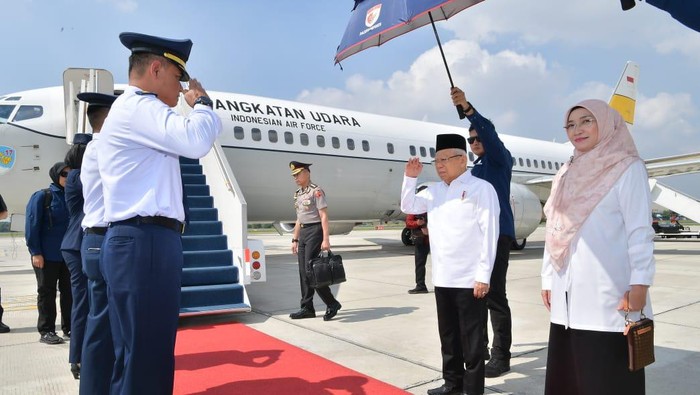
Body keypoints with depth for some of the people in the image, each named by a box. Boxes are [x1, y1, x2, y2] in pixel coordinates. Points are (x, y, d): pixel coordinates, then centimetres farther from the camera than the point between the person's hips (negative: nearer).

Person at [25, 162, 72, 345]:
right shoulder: (42, 196, -5)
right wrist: (35, 252, -12)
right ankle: (46, 331, 13)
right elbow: (32, 225, -8)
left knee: (69, 291, 10)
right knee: (47, 292, 5)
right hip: (47, 255, -4)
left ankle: (69, 328, 20)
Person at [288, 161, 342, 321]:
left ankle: (332, 304, 0)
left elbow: (324, 216, -15)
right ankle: (307, 308, 15)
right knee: (303, 272, 7)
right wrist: (295, 239, 19)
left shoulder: (316, 191, -10)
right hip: (303, 233, 9)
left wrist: (325, 239, -21)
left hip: (315, 231, -9)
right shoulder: (298, 194, 15)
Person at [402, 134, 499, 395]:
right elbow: (408, 207, 21)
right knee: (448, 334, 17)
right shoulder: (435, 190, 12)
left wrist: (484, 275, -15)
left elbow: (489, 233, -11)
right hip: (442, 277, 7)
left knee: (471, 337, 5)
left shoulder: (480, 188, -7)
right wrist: (410, 178, 7)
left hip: (470, 279, -6)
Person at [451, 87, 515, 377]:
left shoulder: (501, 158, -2)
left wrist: (467, 107, -37)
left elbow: (489, 132, -22)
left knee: (494, 295, -9)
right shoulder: (476, 168, 19)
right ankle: (480, 347, 24)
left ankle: (501, 356, -2)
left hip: (498, 233, -8)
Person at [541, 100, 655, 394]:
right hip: (567, 296, 6)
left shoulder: (628, 168, 0)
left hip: (608, 293, -6)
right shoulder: (566, 175, 17)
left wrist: (640, 283, -14)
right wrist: (548, 279, 14)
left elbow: (640, 231, -7)